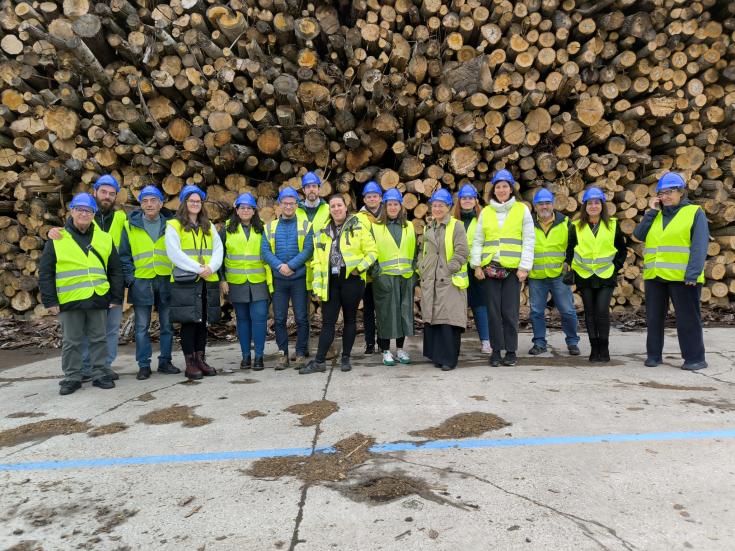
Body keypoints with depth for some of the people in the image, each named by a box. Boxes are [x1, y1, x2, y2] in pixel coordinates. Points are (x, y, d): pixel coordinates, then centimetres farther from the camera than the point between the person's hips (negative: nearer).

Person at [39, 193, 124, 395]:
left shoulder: (105, 239, 8)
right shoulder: (57, 239, 2)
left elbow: (115, 271, 10)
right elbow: (45, 273, 1)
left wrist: (116, 298, 5)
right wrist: (50, 301, -5)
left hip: (99, 299, 2)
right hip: (70, 301, -1)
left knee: (99, 339, 9)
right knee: (71, 342, 8)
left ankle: (100, 374, 20)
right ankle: (72, 378, 19)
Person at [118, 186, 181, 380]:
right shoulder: (130, 225, 3)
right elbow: (124, 255, 5)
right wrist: (130, 278, -5)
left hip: (166, 280, 1)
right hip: (141, 281, -1)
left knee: (167, 324, 7)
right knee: (142, 327, 3)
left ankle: (165, 361, 19)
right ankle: (144, 365, 12)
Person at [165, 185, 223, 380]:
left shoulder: (209, 226, 17)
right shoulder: (174, 226, 1)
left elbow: (218, 249, 8)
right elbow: (174, 253, -10)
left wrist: (211, 267, -11)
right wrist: (198, 268, -16)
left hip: (208, 281, 5)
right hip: (185, 281, -4)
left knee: (203, 321, 9)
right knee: (189, 322, -2)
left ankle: (200, 359, 19)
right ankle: (190, 363, 6)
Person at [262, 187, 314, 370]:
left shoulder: (304, 224, 3)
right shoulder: (271, 226, 10)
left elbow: (308, 249, -7)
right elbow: (265, 250, 1)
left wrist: (291, 266, -16)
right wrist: (279, 266, -15)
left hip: (299, 278, -2)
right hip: (278, 279, 2)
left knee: (301, 318, 2)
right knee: (279, 318, 6)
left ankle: (301, 354, 13)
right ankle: (282, 354, 17)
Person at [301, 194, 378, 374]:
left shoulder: (358, 227, 0)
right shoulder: (322, 232, 10)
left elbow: (372, 251, 0)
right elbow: (318, 261, 10)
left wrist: (360, 267, -13)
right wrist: (318, 286, 3)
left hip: (351, 279, -2)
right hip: (330, 281, 3)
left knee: (350, 319, 8)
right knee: (327, 321, 3)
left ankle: (346, 358, 20)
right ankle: (319, 361, 7)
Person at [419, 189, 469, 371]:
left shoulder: (456, 226, -3)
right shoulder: (428, 228, 18)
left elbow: (462, 252, -10)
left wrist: (449, 269, -14)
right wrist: (422, 268, 11)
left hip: (450, 281, -6)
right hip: (430, 281, 6)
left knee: (448, 321, -8)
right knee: (431, 319, 7)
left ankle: (449, 359, 1)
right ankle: (436, 355, 19)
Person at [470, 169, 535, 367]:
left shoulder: (522, 210, 5)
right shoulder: (485, 212, 12)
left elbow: (528, 241, 1)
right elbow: (478, 241, 12)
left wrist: (524, 267, -6)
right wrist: (477, 265, 3)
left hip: (513, 268, -2)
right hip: (490, 267, 2)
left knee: (510, 312, -1)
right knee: (493, 311, 4)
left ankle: (511, 351, 11)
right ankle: (496, 351, 14)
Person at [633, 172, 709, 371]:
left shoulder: (694, 213, 1)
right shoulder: (655, 215, 17)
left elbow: (699, 246, -8)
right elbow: (639, 235, 3)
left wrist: (693, 274, -18)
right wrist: (652, 211, 0)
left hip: (682, 278, -5)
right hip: (654, 277, 5)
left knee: (687, 319, 1)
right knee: (654, 318, 10)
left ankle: (695, 358, 10)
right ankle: (654, 355, 20)